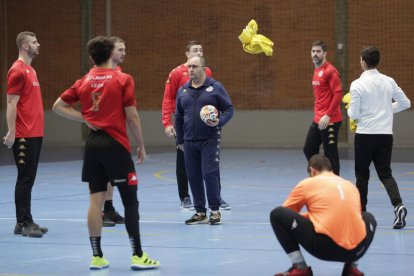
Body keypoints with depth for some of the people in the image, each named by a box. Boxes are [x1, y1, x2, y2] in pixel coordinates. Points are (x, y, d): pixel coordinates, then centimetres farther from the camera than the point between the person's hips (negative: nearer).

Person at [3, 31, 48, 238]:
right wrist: (11, 132, -20)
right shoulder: (18, 70, -11)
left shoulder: (29, 70, 17)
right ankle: (23, 223, -2)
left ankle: (26, 221, 15)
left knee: (28, 179, 11)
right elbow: (11, 103, -15)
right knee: (25, 179, -6)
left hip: (34, 134, 9)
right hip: (24, 136, -9)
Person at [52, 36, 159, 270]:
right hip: (116, 145, -5)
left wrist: (85, 119, 6)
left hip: (93, 144, 5)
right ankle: (138, 255, 0)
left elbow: (58, 106, 10)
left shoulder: (84, 81, 7)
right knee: (130, 199, 1)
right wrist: (141, 146, 1)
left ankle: (97, 257, 8)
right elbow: (132, 116, -8)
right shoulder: (123, 79, -6)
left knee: (96, 200, 6)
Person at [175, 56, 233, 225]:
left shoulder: (215, 87, -1)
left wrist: (220, 122, -18)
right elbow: (179, 117, 18)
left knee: (210, 174, -10)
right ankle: (200, 213, 13)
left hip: (210, 140, -4)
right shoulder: (183, 91, 11)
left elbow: (229, 109, 1)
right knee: (194, 177, 4)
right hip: (189, 142, 4)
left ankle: (215, 211, 2)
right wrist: (180, 140, 18)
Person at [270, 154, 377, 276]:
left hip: (324, 247, -5)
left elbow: (286, 211, 25)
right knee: (369, 218, 40)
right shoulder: (350, 185, 23)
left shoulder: (307, 183, 13)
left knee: (277, 214, 11)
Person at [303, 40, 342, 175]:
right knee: (309, 150, 12)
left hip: (330, 121, -9)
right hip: (317, 120, 9)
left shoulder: (330, 71, -13)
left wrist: (327, 116, -22)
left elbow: (338, 94, -19)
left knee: (330, 155, -3)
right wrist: (317, 113, 17)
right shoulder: (316, 71, 14)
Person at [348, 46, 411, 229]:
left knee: (362, 175, 12)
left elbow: (354, 114, -11)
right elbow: (405, 103, 8)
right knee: (385, 174, 6)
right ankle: (398, 205, -18)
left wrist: (349, 109, 11)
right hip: (385, 134, 3)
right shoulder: (388, 82, 3)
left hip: (365, 135, -3)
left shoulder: (358, 84, -11)